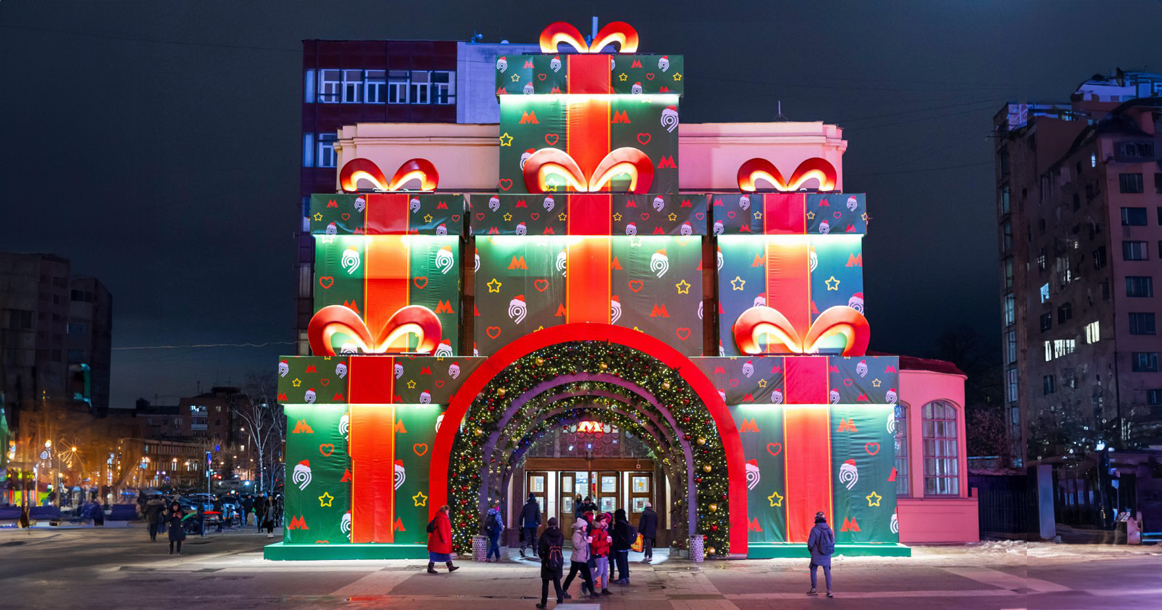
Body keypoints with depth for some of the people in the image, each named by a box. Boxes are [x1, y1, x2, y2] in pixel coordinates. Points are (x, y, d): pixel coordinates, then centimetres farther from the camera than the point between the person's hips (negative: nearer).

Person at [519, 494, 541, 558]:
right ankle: (535, 552, 13)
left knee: (526, 537, -1)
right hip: (534, 524, -2)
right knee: (534, 538, 9)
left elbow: (521, 515, 9)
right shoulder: (536, 505, -1)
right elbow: (538, 514, -10)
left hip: (526, 525, 2)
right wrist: (539, 523, -12)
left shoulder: (525, 506, 8)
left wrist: (520, 524, 17)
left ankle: (522, 548, -26)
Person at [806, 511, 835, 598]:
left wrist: (810, 550, 9)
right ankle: (829, 591, 2)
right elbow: (833, 542, 6)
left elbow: (810, 543, -11)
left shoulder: (815, 529, -13)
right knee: (827, 572, 8)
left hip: (816, 555, -4)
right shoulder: (828, 529, 0)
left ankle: (813, 589, 17)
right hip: (827, 555, 4)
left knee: (813, 571, 11)